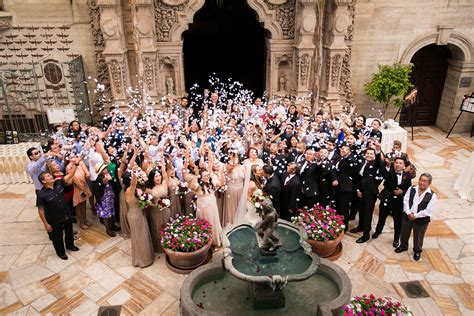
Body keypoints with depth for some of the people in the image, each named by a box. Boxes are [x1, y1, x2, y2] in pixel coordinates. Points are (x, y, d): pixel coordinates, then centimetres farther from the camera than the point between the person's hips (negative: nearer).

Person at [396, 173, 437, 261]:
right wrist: (408, 213, -17)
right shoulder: (411, 189, -5)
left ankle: (417, 251, 39)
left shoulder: (432, 195, -14)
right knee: (404, 233, 20)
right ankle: (403, 246, 46)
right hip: (407, 216, 3)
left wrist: (415, 216, -17)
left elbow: (428, 211, -16)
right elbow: (405, 201, -5)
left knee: (418, 237, 14)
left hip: (421, 220, -3)